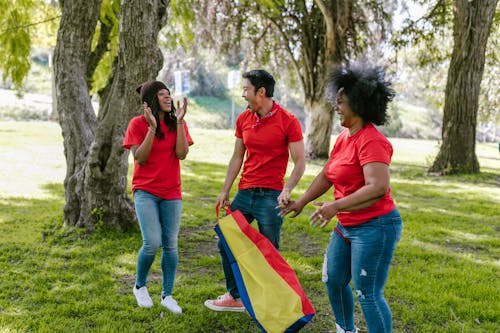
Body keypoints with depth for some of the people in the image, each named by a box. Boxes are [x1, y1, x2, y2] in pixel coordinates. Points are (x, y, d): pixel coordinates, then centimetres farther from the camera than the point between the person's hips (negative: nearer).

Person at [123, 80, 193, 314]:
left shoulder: (177, 123, 5)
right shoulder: (137, 124, -3)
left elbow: (182, 153, -9)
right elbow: (140, 159, -12)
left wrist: (179, 121, -13)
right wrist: (152, 127, -18)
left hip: (171, 192, 3)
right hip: (145, 191, -3)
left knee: (170, 245, 2)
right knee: (152, 242, -14)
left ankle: (167, 295, 17)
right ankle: (140, 286, 13)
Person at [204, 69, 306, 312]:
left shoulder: (288, 121, -9)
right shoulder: (243, 119, 8)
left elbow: (299, 162, -8)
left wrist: (287, 189, -22)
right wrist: (225, 191, 12)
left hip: (270, 196, -6)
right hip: (244, 192, 6)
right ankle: (235, 297, 25)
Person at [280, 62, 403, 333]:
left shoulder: (371, 141, -21)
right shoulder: (343, 138, 7)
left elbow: (378, 187, -32)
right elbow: (326, 176, 17)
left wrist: (336, 206, -33)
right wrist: (301, 202, 15)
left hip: (374, 227, -10)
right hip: (347, 226, 10)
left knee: (368, 294, -4)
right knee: (334, 280, 20)